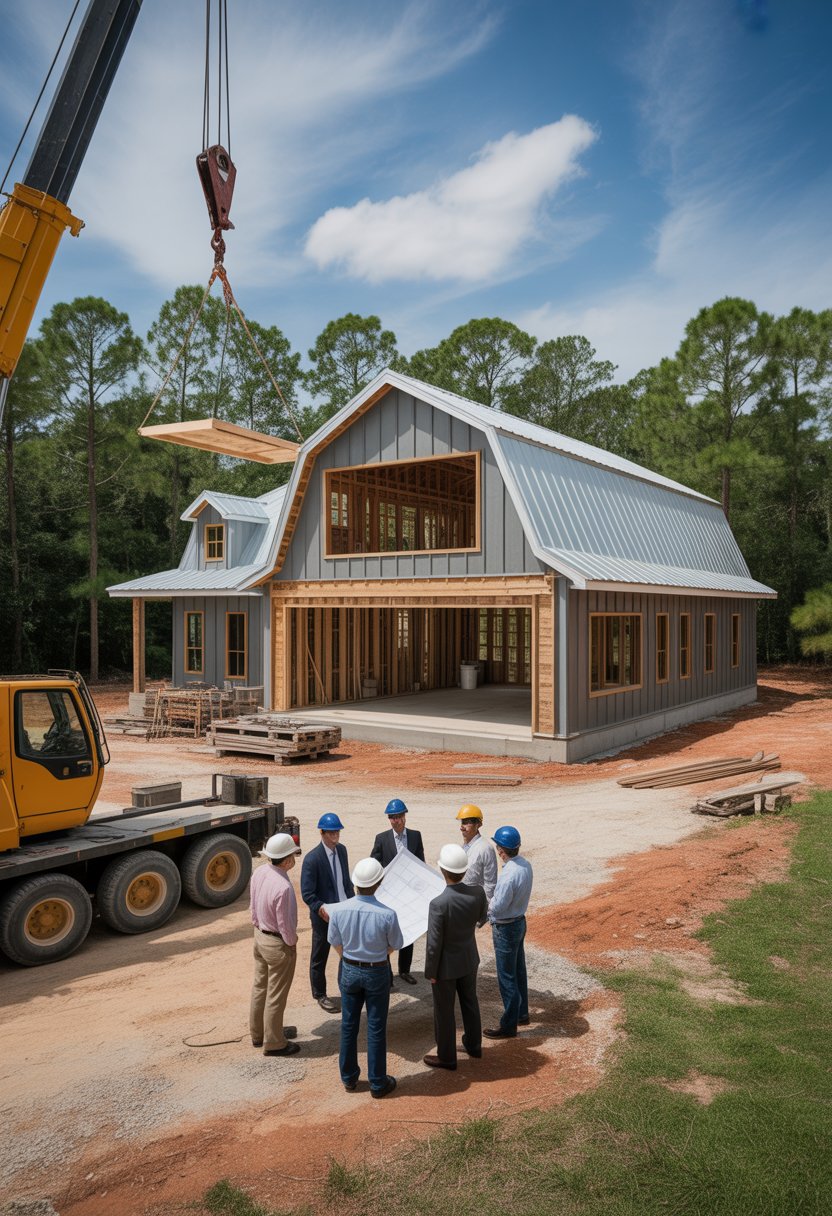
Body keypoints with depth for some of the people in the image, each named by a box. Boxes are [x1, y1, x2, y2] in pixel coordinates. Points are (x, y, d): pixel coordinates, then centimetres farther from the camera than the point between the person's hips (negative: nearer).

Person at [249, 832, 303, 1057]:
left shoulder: (259, 872, -10)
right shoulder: (283, 887, -34)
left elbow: (254, 907, 3)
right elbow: (285, 924, -23)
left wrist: (259, 925, 16)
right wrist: (292, 942, -4)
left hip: (260, 936, 8)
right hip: (279, 944, -8)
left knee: (260, 987, 24)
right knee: (276, 996, 11)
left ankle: (258, 1033, 43)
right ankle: (273, 1043, 28)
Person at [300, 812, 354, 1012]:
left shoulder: (341, 850, 1)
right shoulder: (312, 858, -21)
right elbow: (307, 894, -20)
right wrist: (321, 909, -33)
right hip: (324, 915, -6)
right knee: (319, 957, 12)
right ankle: (319, 995, 31)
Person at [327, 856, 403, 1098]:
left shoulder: (339, 910, -18)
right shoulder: (387, 915, -25)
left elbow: (336, 944, -2)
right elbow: (394, 946, -7)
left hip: (349, 971, 3)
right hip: (377, 973, -2)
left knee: (348, 1025, 19)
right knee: (376, 1029, 12)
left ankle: (349, 1078, 34)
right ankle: (378, 1083, 26)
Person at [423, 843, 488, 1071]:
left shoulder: (438, 904, -34)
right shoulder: (478, 893, -18)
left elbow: (434, 943, -24)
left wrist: (431, 972, -8)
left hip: (447, 965, -5)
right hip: (470, 958, 5)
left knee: (444, 1011, 15)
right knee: (470, 1002, 26)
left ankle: (447, 1057, 32)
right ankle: (473, 1045, 45)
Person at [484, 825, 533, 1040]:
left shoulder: (509, 875, -32)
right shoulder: (525, 865, -5)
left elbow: (497, 907, -25)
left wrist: (485, 901, -6)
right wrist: (495, 897, 1)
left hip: (506, 928, -9)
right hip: (519, 921, 9)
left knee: (507, 977, 6)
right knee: (519, 970, 23)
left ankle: (509, 1025, 19)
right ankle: (522, 1014, 39)